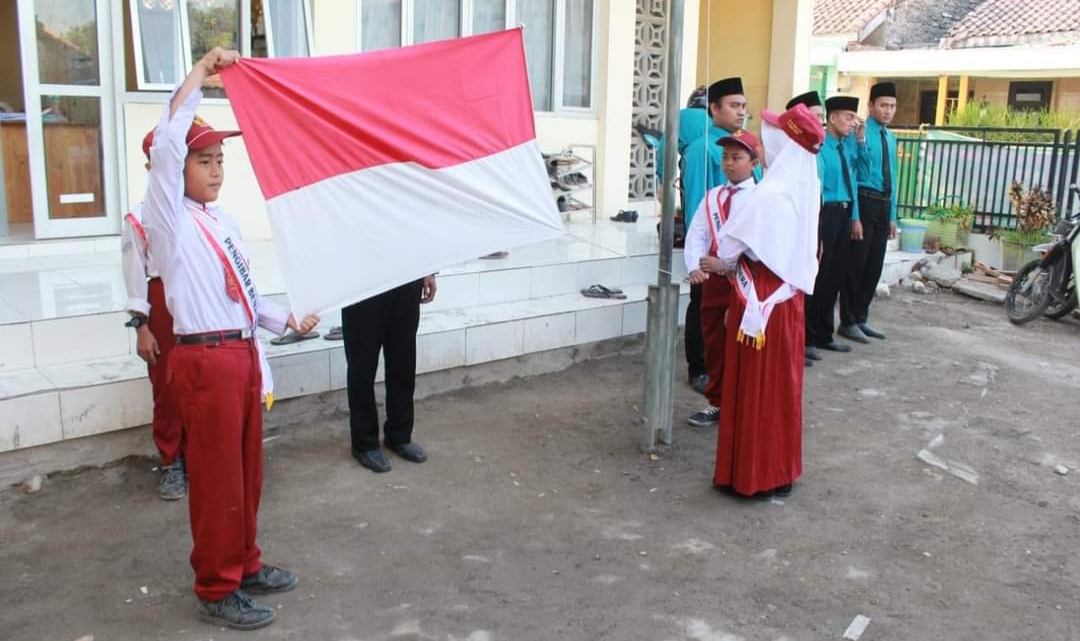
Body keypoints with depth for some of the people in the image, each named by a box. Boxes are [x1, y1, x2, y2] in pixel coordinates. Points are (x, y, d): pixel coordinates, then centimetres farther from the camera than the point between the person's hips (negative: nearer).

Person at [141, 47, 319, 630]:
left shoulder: (223, 221, 15)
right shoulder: (168, 219, -8)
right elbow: (165, 144, -24)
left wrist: (287, 320, 15)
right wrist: (199, 74, -22)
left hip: (243, 355, 8)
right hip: (206, 361, -8)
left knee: (247, 471, 17)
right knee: (216, 476, 1)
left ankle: (245, 565, 33)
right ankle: (216, 590, 14)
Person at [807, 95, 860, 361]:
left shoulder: (846, 149, 15)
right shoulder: (818, 147, -13)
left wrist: (855, 218, 17)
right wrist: (814, 223, -23)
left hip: (844, 214, 9)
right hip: (825, 213, -9)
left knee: (835, 277, 14)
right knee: (817, 276, -3)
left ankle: (824, 335, 25)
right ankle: (806, 339, 7)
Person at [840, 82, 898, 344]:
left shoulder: (891, 138, 15)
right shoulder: (861, 131, -9)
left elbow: (891, 177, 19)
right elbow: (861, 171, -16)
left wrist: (892, 215, 18)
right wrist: (860, 142, -31)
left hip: (884, 204, 8)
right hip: (864, 202, -8)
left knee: (875, 266, 12)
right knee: (856, 263, -3)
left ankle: (861, 318, 22)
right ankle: (848, 322, 6)